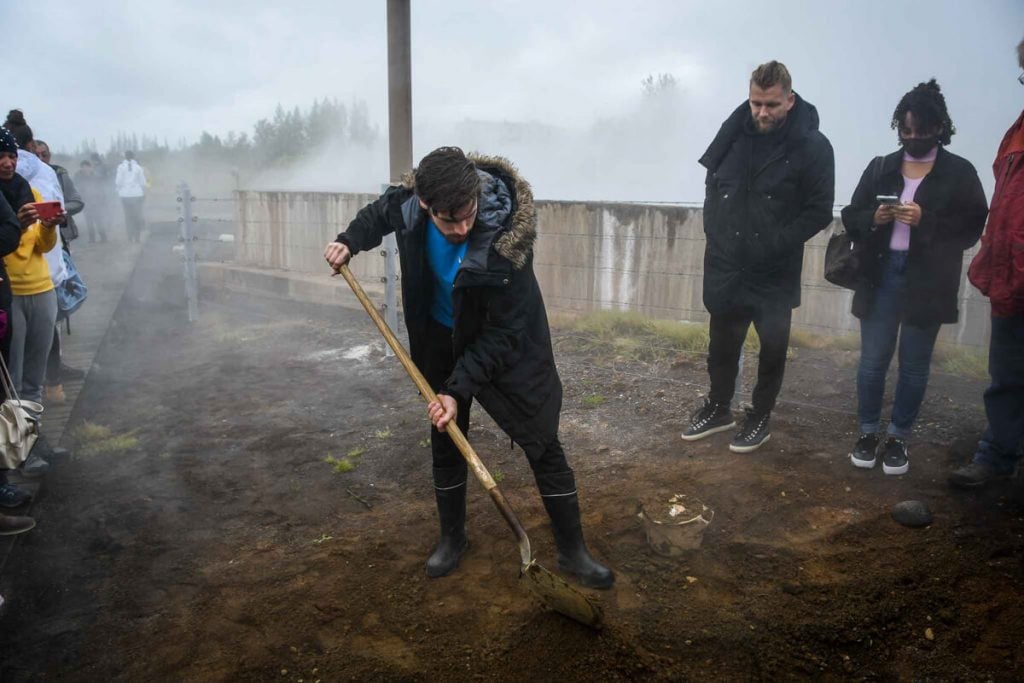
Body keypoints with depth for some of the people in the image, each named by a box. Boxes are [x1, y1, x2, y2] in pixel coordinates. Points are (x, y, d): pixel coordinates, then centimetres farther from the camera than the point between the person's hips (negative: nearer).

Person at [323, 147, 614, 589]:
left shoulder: (506, 242, -35)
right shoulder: (410, 203, -21)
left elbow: (501, 334, -28)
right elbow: (381, 211, 7)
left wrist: (459, 388, -28)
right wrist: (351, 241, -7)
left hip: (507, 345, -4)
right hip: (441, 340, 4)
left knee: (542, 443, -2)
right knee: (445, 440, 12)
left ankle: (572, 551, 12)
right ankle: (452, 538, 31)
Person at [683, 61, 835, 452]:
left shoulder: (813, 147, -11)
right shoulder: (734, 132, 0)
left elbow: (819, 211, -9)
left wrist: (776, 244, -15)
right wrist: (714, 232, 2)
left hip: (775, 272, -3)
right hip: (725, 265, 3)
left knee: (773, 347, 10)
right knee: (722, 342, 16)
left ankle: (760, 417, 29)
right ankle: (718, 408, 35)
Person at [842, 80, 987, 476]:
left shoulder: (960, 172, 2)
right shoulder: (880, 168, 9)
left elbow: (972, 227, -5)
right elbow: (851, 217, 8)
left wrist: (926, 220, -18)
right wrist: (873, 219, -13)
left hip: (927, 284, -1)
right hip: (881, 276, 2)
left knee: (914, 365, 7)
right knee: (872, 359, 4)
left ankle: (898, 438, 21)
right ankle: (868, 433, 19)